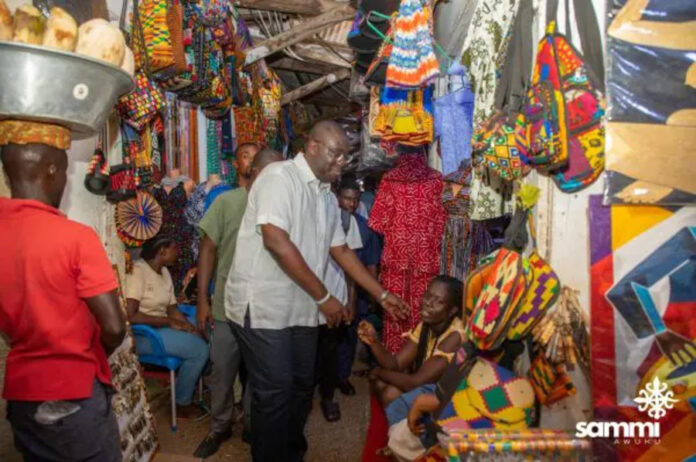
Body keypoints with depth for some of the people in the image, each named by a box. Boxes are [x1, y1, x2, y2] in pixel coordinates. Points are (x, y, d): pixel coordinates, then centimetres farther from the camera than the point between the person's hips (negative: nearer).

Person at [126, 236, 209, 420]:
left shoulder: (164, 272, 9)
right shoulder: (138, 271, -19)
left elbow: (172, 308, 7)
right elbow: (130, 316, -26)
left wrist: (189, 326, -10)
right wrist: (169, 322, -22)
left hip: (162, 326, 9)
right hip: (141, 334, -9)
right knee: (199, 349, -20)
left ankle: (191, 387, 12)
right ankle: (182, 404, -1)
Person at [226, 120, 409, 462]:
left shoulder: (326, 196, 12)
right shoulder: (280, 176, -14)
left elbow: (340, 250, 17)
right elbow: (276, 242, -24)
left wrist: (382, 295, 15)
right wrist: (323, 297, -19)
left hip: (301, 308, 8)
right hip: (262, 305, -8)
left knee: (302, 387, 16)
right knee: (275, 393, -1)